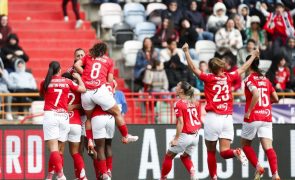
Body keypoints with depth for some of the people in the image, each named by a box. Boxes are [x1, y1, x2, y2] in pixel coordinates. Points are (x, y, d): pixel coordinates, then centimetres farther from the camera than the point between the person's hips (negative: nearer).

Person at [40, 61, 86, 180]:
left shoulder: (45, 83, 3)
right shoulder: (67, 82, 5)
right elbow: (83, 89, 12)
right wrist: (78, 77, 27)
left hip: (50, 115, -2)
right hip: (64, 116, 2)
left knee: (53, 149, -9)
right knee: (55, 149, 11)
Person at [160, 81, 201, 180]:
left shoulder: (178, 104, -13)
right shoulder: (193, 103, 9)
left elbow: (181, 122, -17)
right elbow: (199, 121, 13)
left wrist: (176, 139, -15)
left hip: (185, 135, -7)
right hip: (195, 136, 7)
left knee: (169, 156, 11)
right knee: (185, 157, 22)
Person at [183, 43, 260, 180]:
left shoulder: (209, 78, -3)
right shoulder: (228, 77, 7)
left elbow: (193, 68, -4)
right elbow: (243, 68, 22)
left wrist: (186, 52, 1)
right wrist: (253, 56, 36)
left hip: (212, 117, -2)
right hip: (227, 118, 2)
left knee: (211, 152, 9)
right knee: (224, 152, -1)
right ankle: (236, 152, -31)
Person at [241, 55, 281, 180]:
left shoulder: (250, 79, -6)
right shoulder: (266, 80, 12)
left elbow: (256, 94, -23)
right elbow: (276, 99, 15)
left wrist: (248, 111, -16)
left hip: (253, 118, -4)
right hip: (267, 117, 4)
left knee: (245, 144, 17)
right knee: (268, 147, -4)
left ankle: (258, 167, 0)